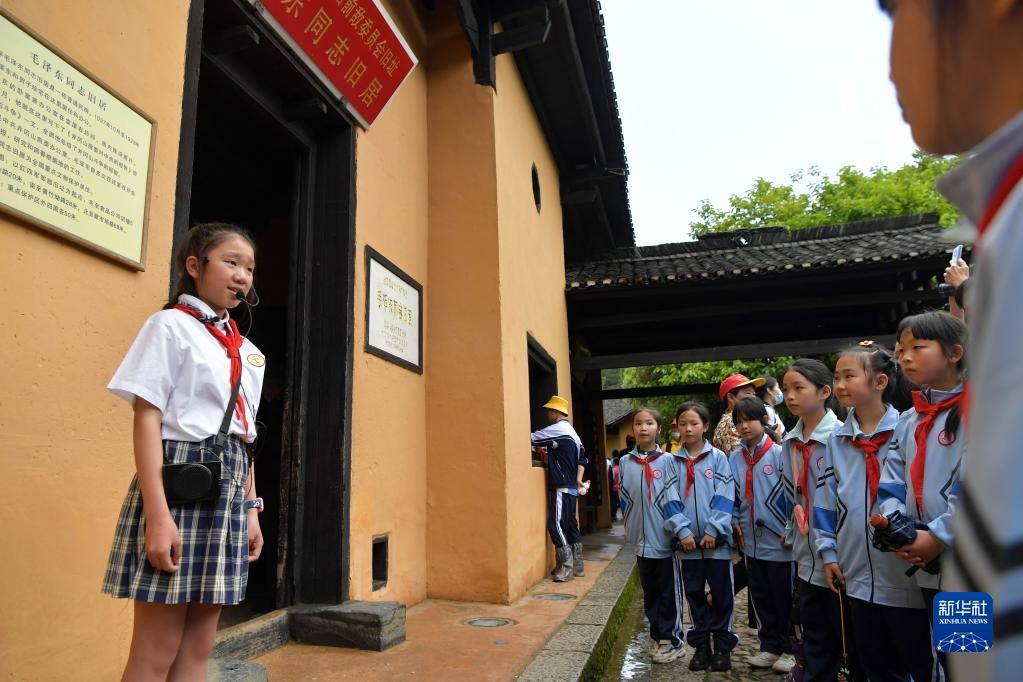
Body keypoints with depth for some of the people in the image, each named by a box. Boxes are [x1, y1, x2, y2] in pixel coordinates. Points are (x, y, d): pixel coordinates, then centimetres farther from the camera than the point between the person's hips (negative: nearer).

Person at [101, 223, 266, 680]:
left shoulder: (247, 351, 16)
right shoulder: (171, 325, -4)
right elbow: (147, 420, -11)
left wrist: (251, 508, 13)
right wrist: (157, 514, -18)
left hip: (229, 488, 7)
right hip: (180, 479, -6)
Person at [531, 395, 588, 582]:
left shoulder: (557, 429, -12)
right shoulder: (570, 431, 18)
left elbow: (532, 438, -13)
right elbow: (582, 457, 17)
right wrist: (578, 480, 10)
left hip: (562, 487, -10)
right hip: (571, 487, 10)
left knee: (556, 525, -8)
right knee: (570, 525, 12)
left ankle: (567, 568, -6)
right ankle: (577, 566, 16)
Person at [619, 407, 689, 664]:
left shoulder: (666, 460, -6)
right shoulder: (626, 462, 2)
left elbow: (672, 499, -9)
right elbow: (625, 501, 9)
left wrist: (681, 529, -17)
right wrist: (633, 529, 9)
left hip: (665, 539, -3)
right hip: (642, 540, 3)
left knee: (669, 594, 8)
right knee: (650, 593, 15)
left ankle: (673, 640, 22)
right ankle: (658, 638, 29)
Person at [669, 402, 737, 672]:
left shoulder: (718, 457, -2)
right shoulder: (674, 461, 3)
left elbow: (725, 498, -7)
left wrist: (713, 530, -13)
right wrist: (683, 531, -9)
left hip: (716, 539, -2)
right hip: (688, 541, 2)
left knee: (721, 594, 7)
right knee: (695, 593, 11)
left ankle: (723, 646, 22)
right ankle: (701, 645, 24)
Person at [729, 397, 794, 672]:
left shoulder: (779, 454, -12)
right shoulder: (734, 458, 3)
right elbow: (731, 495, 11)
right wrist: (734, 521, 2)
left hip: (779, 541, -5)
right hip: (751, 542, 5)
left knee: (784, 598, 9)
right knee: (761, 598, 16)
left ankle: (789, 648, 26)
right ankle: (770, 646, 30)